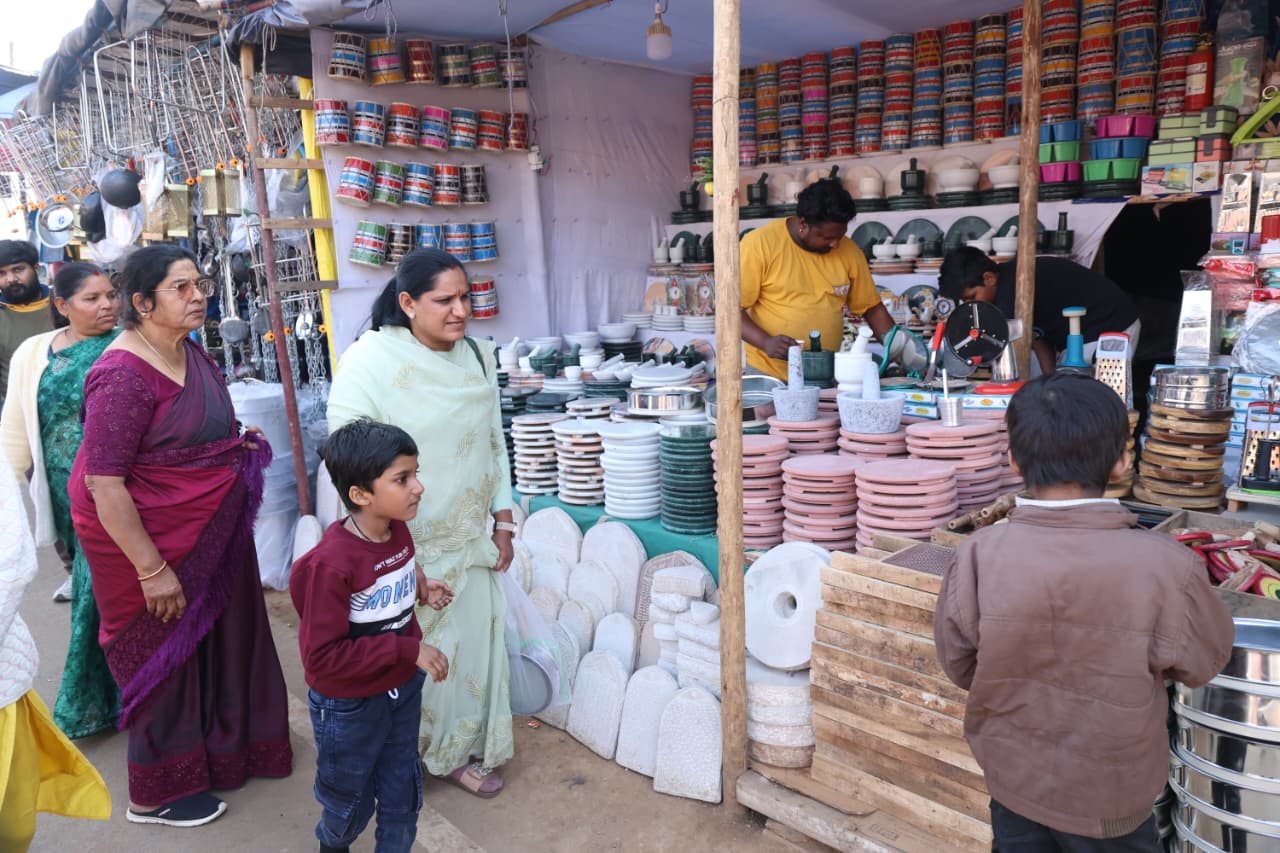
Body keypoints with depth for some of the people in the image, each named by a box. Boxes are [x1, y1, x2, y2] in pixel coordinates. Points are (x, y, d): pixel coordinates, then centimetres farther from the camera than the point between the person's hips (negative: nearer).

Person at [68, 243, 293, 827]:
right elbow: (103, 484, -25)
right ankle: (155, 796, 31)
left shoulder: (191, 353, 2)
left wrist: (238, 443, 6)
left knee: (215, 637, 21)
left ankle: (223, 746, 45)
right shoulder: (123, 376, -25)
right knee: (162, 653, 9)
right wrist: (151, 570, -23)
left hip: (212, 531, 8)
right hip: (148, 537, -8)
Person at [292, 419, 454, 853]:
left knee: (402, 794, 20)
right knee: (352, 801, 22)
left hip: (403, 690, 5)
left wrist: (420, 589, -5)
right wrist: (408, 649, -30)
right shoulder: (331, 564, -31)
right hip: (349, 705, -5)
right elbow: (322, 656, -29)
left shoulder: (398, 531, -8)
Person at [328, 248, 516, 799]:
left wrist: (503, 520, 8)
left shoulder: (478, 357, 2)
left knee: (471, 644, 14)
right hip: (401, 546, -5)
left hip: (468, 539, 6)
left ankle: (457, 751, 36)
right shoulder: (369, 361, -17)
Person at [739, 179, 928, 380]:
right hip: (767, 376, -4)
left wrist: (896, 346, 0)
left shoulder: (849, 252, 3)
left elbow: (870, 306, 13)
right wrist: (765, 342, -23)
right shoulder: (759, 244, -9)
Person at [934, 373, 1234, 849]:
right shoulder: (1165, 567, -29)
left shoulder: (978, 556, -25)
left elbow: (959, 666, -8)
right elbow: (1205, 661, -7)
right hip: (1109, 799, 0)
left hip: (1012, 780, 1)